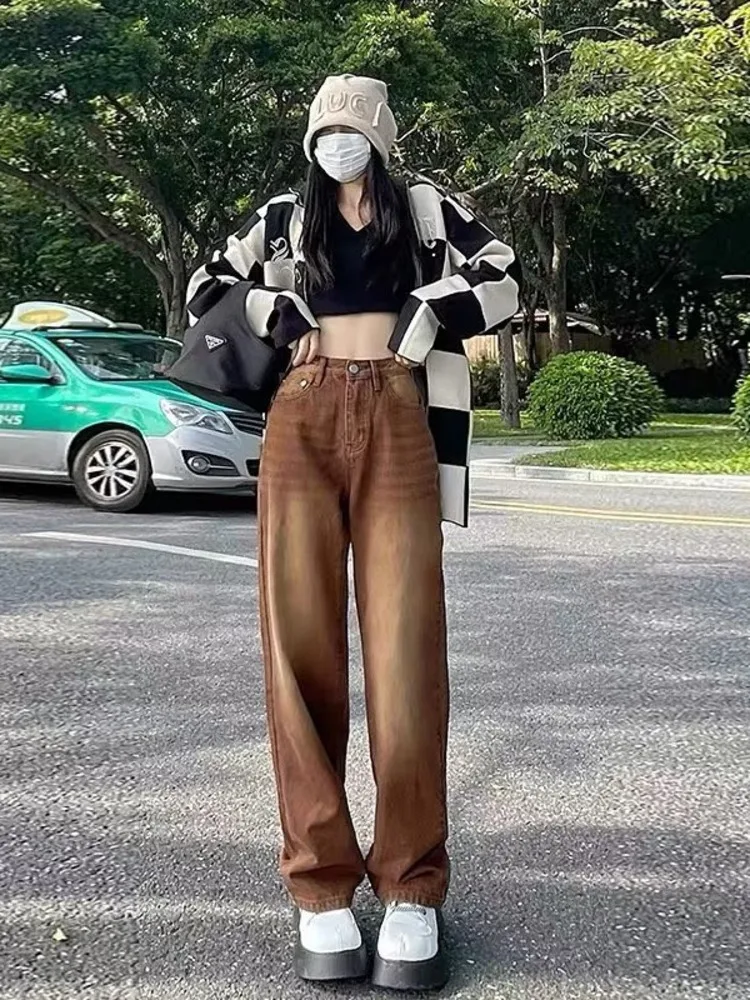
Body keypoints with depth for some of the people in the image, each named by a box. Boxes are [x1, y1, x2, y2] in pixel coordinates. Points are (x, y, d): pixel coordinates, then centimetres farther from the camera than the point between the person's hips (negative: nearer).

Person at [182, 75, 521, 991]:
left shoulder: (425, 210, 16)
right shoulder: (282, 220, 19)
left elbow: (503, 282, 11)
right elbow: (205, 295, 20)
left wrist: (428, 318, 0)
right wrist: (276, 317, 4)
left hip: (398, 424, -1)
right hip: (304, 419, 2)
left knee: (407, 645, -10)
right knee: (302, 644, -7)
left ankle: (411, 888, -3)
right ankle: (321, 883, -1)